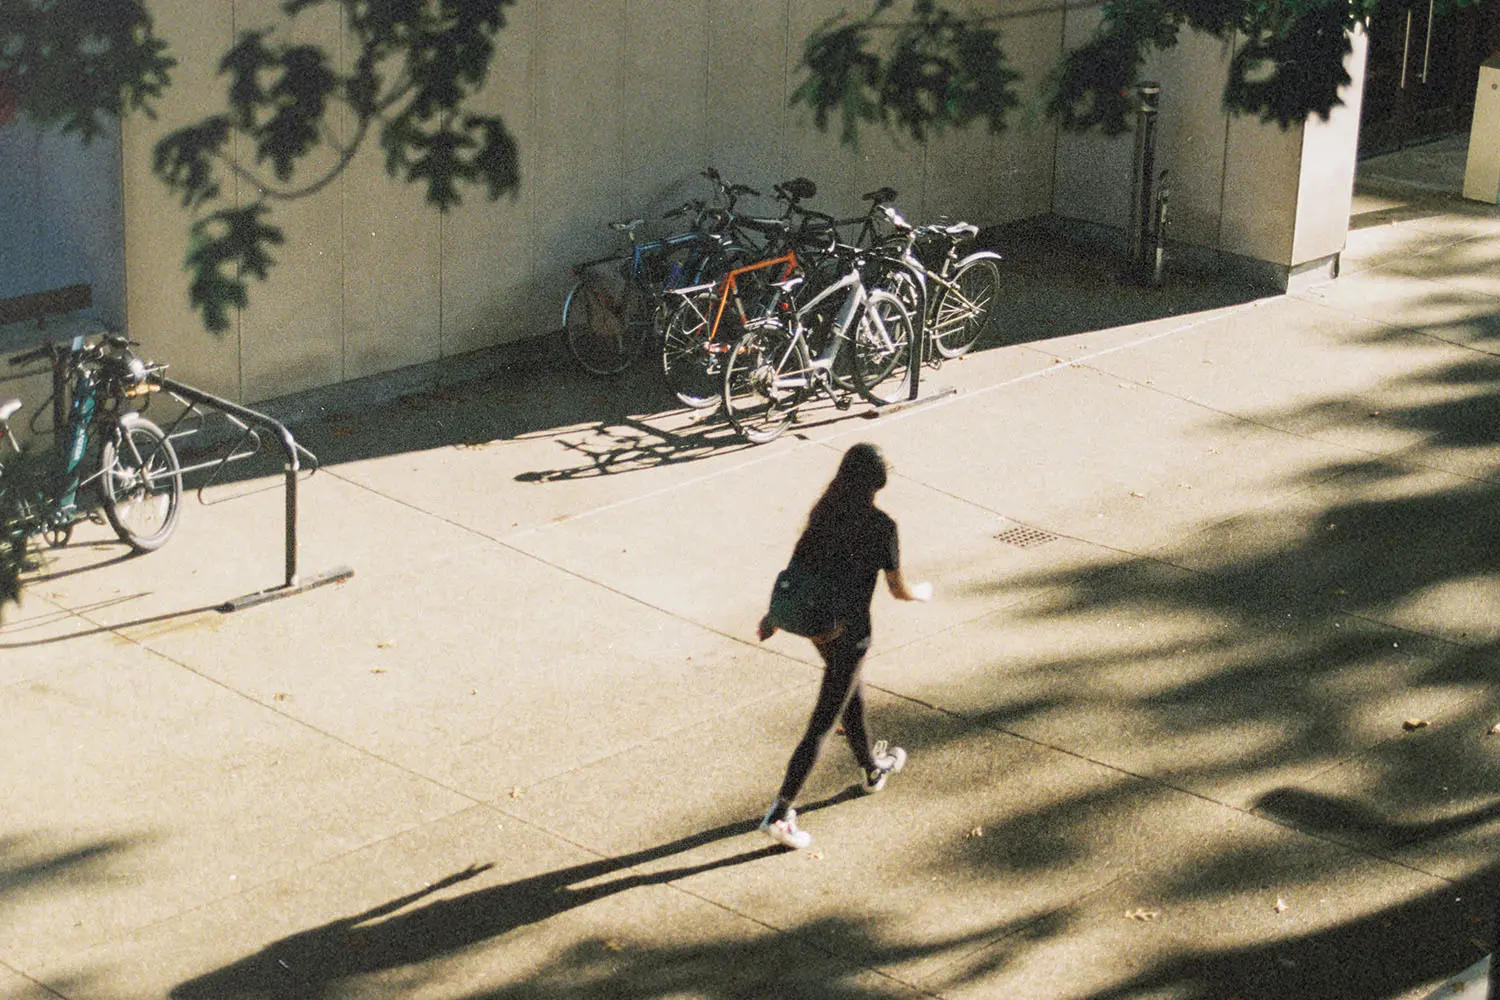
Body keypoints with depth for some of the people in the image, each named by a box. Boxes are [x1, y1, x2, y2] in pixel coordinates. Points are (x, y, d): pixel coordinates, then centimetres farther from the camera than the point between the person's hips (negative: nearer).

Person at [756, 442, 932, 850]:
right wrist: (922, 592, 11)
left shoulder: (824, 511, -2)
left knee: (852, 694, 30)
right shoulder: (880, 525, -20)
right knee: (823, 723, 0)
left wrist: (774, 613, 16)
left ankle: (872, 768, 54)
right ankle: (779, 814, -1)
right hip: (849, 632, -7)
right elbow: (898, 590, -12)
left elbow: (796, 565, 6)